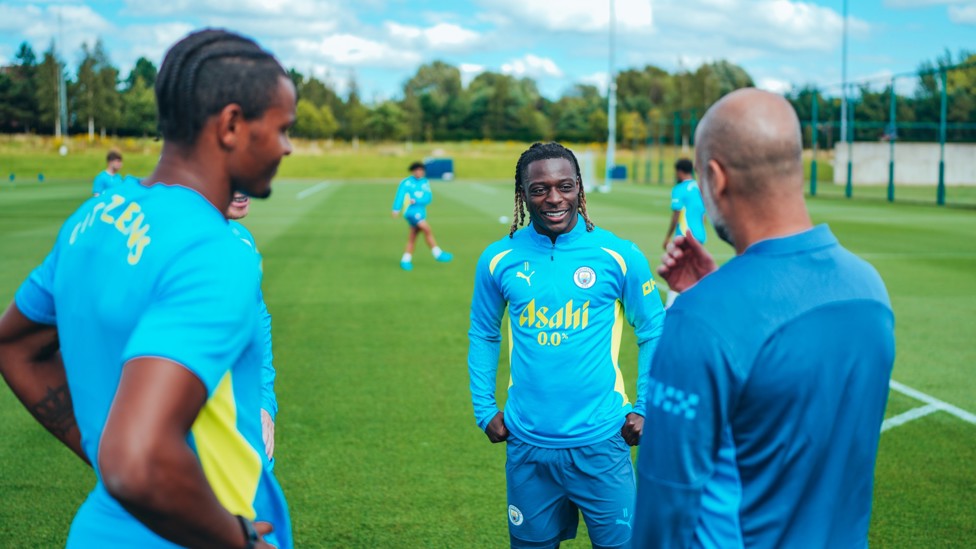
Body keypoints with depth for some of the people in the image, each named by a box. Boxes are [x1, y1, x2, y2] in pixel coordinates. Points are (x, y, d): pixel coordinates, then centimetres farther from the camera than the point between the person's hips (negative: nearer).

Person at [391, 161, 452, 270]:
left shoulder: (425, 182, 9)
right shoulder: (407, 182, -5)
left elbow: (428, 198, 1)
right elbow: (400, 195, -13)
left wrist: (415, 201, -15)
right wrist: (396, 209, -23)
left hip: (421, 211, 6)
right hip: (411, 211, -6)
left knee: (412, 238, 7)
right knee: (427, 229, -18)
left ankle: (405, 260, 15)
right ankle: (438, 254, -13)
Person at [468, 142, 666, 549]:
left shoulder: (618, 255, -6)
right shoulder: (498, 259, -1)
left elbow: (653, 332, 3)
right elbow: (483, 336, 11)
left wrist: (645, 408, -2)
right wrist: (485, 409, 5)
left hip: (600, 441, -2)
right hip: (527, 443, 2)